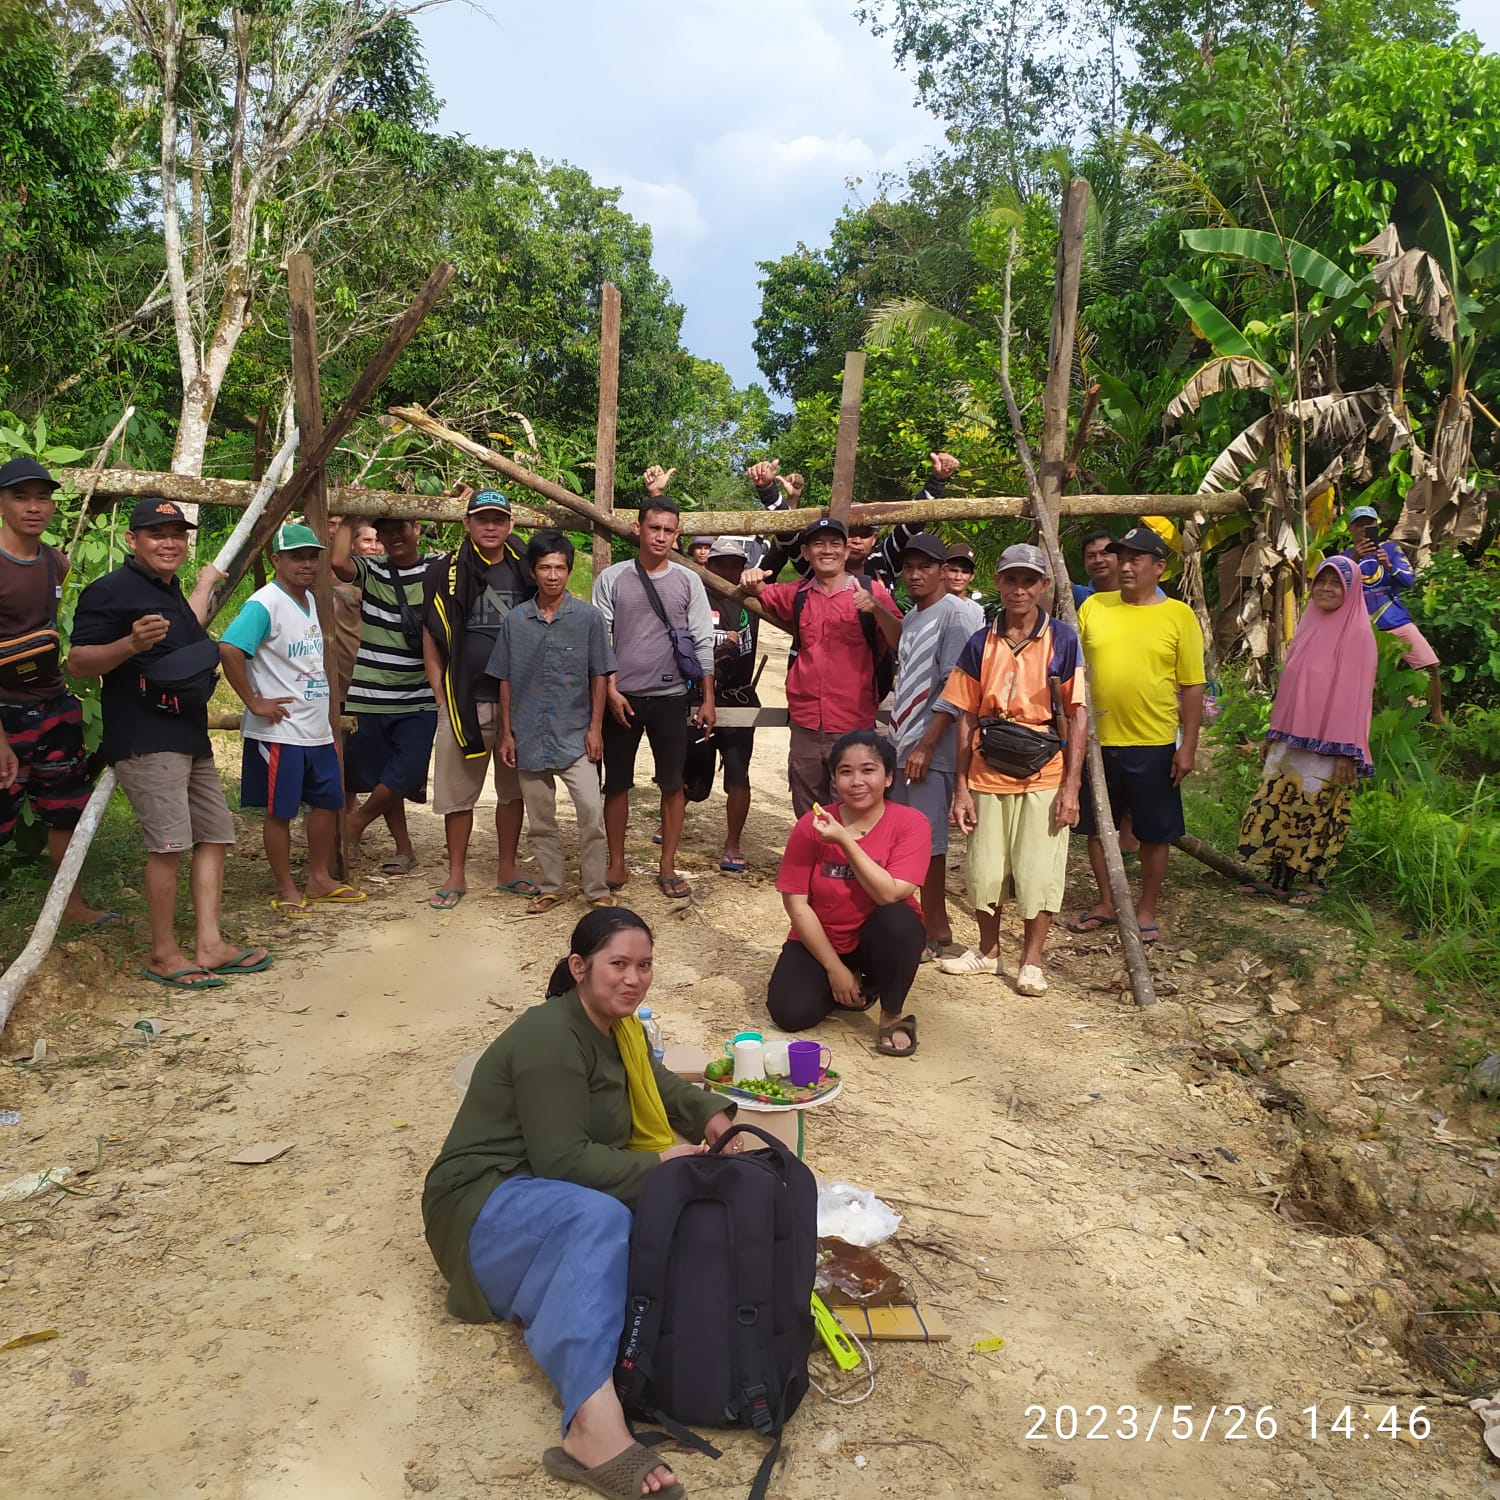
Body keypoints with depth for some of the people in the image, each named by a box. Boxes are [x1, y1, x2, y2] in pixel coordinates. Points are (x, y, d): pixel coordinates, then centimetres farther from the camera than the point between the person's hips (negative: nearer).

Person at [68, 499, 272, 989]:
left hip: (189, 737, 10)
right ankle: (163, 955, 0)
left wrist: (205, 582, 44)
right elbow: (78, 662, -13)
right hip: (145, 742, -10)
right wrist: (131, 643, -28)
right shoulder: (111, 591, -8)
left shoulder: (168, 590, 19)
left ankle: (209, 946, 12)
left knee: (215, 834, 8)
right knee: (170, 843, -12)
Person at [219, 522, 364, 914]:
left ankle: (320, 879, 28)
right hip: (279, 732, -8)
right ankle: (286, 890, 15)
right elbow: (229, 649, -28)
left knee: (327, 803, 15)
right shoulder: (264, 604, -16)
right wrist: (254, 703, -23)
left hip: (318, 730, 9)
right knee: (280, 812, 2)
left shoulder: (310, 600, 11)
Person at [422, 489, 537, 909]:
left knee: (513, 790, 10)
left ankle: (507, 870, 23)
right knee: (458, 793, 4)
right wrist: (442, 697, -3)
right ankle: (456, 875, 16)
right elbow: (431, 639, 2)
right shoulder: (446, 573, 0)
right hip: (465, 701, -2)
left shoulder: (524, 572, 6)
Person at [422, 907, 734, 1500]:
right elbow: (561, 1159, -24)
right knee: (599, 1219, -39)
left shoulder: (617, 1027, 9)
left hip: (554, 1192, 9)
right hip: (486, 1204, -9)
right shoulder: (550, 1038, -19)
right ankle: (595, 1422, -54)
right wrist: (656, 1165, -22)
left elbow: (657, 1084, 25)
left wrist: (711, 1115, 6)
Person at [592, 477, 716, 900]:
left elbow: (703, 642, 3)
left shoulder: (688, 581, 3)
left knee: (672, 784, 5)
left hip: (671, 698, 0)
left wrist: (708, 699, 0)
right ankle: (616, 864, 20)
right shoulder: (612, 578, 2)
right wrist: (610, 690, -8)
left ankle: (667, 868, 15)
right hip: (622, 697, 0)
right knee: (617, 783, 7)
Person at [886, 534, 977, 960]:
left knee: (926, 842, -4)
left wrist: (925, 747, -18)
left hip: (931, 750, -8)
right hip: (903, 746, 8)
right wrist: (899, 741, 18)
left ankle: (936, 934, 6)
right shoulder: (911, 617, 17)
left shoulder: (953, 614, -10)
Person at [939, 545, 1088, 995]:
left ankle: (1031, 962, 19)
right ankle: (987, 952, 30)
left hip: (1044, 776, -2)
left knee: (1038, 871, 1)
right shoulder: (980, 643, 5)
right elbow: (967, 718, 6)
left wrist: (1071, 785, -9)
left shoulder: (1063, 639, -2)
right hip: (987, 776, 3)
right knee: (985, 870, 10)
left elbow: (1078, 714, -3)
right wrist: (961, 786, 2)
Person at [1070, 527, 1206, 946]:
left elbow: (1192, 686, -2)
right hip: (1097, 739, 3)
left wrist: (1188, 747, -7)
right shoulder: (1093, 608, 3)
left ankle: (1146, 910, 24)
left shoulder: (1179, 616, -3)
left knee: (1154, 832, 8)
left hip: (1154, 745, -2)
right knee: (1097, 825, 13)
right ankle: (1105, 903, 30)